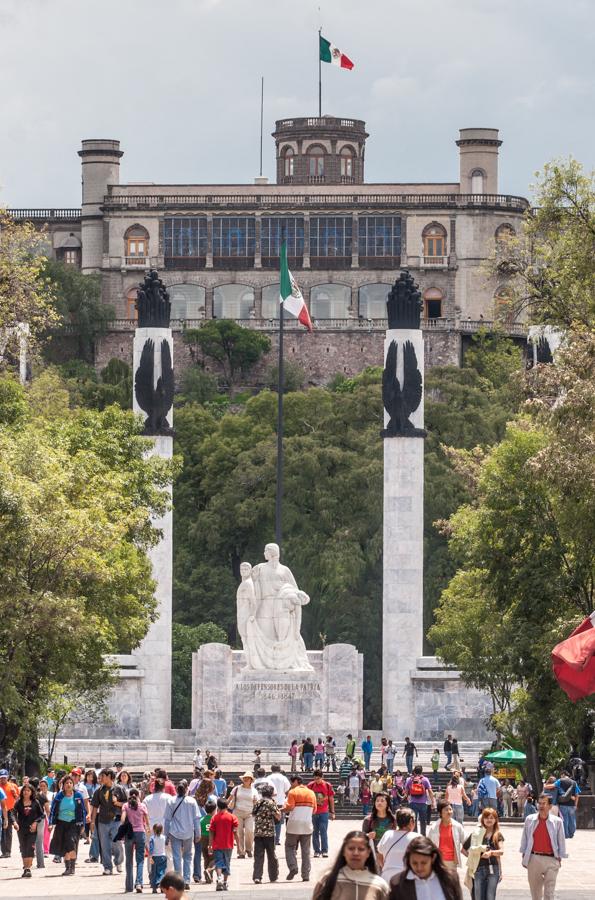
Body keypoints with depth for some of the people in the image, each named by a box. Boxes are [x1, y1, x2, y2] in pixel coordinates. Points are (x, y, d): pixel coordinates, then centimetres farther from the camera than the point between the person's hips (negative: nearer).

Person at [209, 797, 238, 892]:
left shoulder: (214, 818, -2)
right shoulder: (232, 817, -3)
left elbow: (211, 833, -2)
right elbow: (235, 832, -7)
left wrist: (210, 846, 4)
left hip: (217, 845, -1)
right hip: (228, 845, 1)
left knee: (218, 863, -1)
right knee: (227, 864, 12)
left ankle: (219, 878, -25)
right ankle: (225, 883, 13)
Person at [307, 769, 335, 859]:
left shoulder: (327, 785, -2)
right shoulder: (311, 785, 1)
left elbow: (331, 799, 5)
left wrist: (332, 812, 5)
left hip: (324, 812, -2)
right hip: (313, 813, 2)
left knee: (323, 831, -6)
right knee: (315, 832, 7)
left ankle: (324, 850, -2)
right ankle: (317, 851, 13)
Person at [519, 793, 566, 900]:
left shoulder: (557, 821, -1)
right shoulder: (529, 820, 4)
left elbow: (561, 841, 6)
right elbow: (524, 839, 12)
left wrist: (559, 858, 5)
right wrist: (524, 856, 12)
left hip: (551, 859, -2)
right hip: (534, 858, 2)